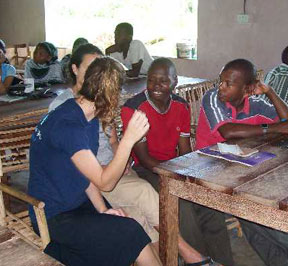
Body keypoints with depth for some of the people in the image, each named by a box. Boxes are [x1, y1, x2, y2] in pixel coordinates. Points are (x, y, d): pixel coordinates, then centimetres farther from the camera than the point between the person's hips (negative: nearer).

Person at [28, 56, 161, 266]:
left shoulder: (89, 117, 6)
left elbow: (86, 171, 6)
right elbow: (105, 182, -24)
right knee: (130, 232, -18)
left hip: (81, 202, 9)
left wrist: (102, 209, -6)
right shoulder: (68, 125, -25)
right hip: (54, 217, -8)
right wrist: (129, 139, -33)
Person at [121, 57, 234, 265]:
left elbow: (185, 151, 6)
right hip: (146, 170, -5)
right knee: (182, 204, -28)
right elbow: (144, 158, -15)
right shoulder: (133, 109, -14)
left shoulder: (181, 106, 4)